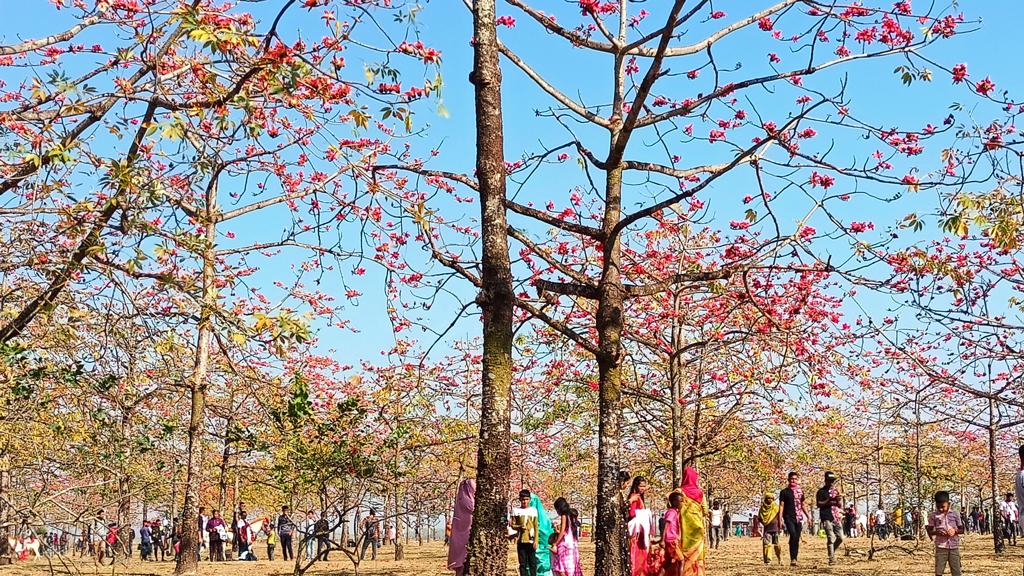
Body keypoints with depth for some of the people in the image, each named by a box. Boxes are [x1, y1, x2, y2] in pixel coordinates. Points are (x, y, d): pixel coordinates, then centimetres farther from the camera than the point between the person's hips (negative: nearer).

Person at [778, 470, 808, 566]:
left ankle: (795, 559, 9)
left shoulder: (800, 492, 14)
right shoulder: (784, 492, 2)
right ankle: (792, 559, -20)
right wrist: (780, 519, -10)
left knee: (797, 539, 3)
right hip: (789, 518, -5)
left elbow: (803, 505, 21)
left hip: (799, 518, 5)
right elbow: (781, 505, -2)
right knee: (793, 535, -21)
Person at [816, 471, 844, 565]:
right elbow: (819, 504, -7)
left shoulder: (836, 491, 17)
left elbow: (841, 506, 16)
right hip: (826, 518, -5)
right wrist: (829, 500, -16)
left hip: (836, 517, 5)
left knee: (840, 538, 3)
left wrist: (838, 501, -6)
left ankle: (832, 552, 24)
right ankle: (831, 559, -10)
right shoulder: (821, 491, 2)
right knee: (831, 538, -12)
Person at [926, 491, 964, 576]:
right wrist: (936, 532, -16)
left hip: (954, 547, 1)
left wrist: (955, 531, -12)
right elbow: (929, 531, 4)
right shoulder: (934, 516, 0)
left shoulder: (955, 514, 2)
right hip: (941, 547, -1)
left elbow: (962, 530, 9)